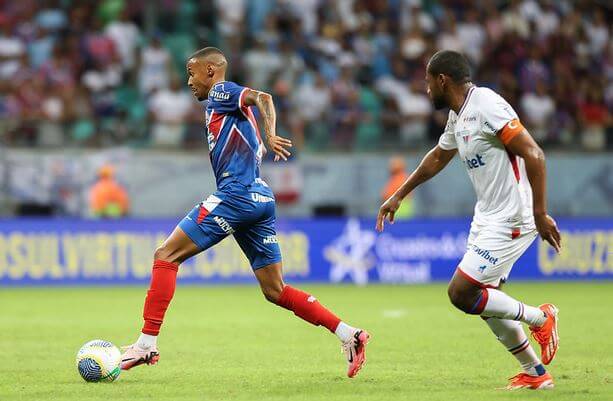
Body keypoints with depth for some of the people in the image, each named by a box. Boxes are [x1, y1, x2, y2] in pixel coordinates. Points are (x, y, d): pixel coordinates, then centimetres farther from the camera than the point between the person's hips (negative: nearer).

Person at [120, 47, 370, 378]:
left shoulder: (221, 92, 1)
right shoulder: (225, 103, 28)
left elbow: (262, 97, -17)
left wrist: (270, 136, -32)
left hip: (236, 193, -10)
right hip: (261, 198, 10)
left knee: (166, 255, -6)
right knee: (275, 291, 8)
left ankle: (147, 343, -11)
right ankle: (348, 335, 0)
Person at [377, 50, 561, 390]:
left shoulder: (487, 105, -18)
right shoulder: (458, 115, 12)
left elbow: (533, 154, -23)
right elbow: (438, 158, 31)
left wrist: (540, 214, -25)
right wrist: (398, 196, 37)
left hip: (510, 221, -10)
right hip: (486, 218, 10)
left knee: (461, 293, -12)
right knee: (485, 301, 12)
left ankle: (539, 318, 5)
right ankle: (535, 373, 21)